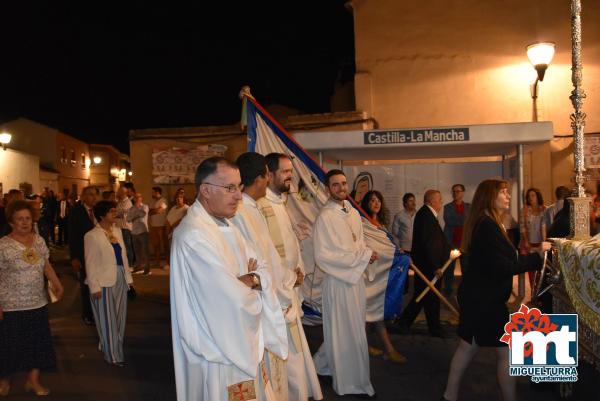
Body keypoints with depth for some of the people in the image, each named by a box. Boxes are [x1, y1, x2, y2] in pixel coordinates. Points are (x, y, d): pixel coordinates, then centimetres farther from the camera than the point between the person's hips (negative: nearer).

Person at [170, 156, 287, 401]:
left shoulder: (224, 224, 6)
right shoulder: (194, 236, -26)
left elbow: (262, 272, 6)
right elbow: (234, 301, -28)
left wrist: (252, 280, -17)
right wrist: (253, 289, -7)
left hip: (240, 343, 9)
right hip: (219, 351, -9)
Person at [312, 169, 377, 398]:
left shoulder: (353, 213, 8)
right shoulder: (325, 216, -15)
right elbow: (322, 255, -21)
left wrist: (366, 255, -5)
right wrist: (361, 257, -19)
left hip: (356, 277, 8)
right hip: (338, 280, -8)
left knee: (351, 328, 19)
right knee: (347, 332, 4)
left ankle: (323, 364, 39)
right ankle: (353, 382, 22)